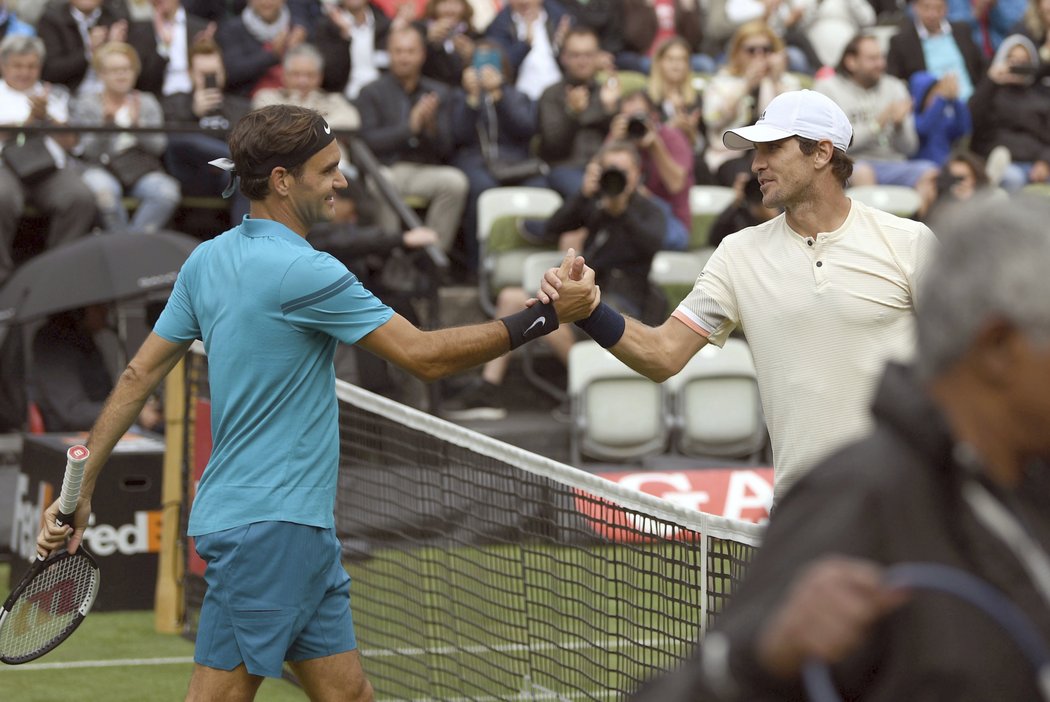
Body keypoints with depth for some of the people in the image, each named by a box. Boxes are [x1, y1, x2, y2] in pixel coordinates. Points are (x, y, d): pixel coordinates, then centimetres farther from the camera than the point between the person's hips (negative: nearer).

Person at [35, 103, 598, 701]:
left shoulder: (207, 260, 10)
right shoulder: (303, 271, -16)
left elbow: (140, 373, 13)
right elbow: (425, 356, -15)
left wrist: (82, 488, 17)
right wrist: (547, 317, -11)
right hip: (267, 524, -9)